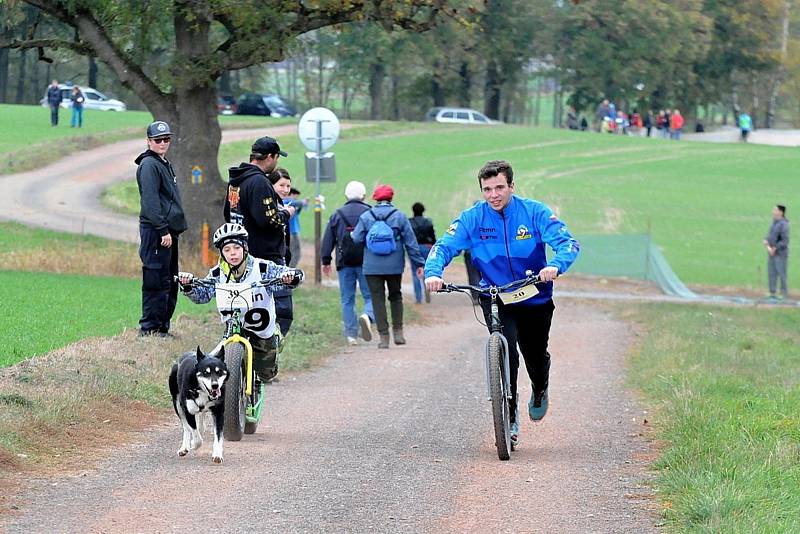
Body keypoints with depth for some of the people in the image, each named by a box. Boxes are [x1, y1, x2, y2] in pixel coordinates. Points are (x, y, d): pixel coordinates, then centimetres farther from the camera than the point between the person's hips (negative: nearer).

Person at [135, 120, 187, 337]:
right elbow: (150, 201, -18)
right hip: (155, 231, -10)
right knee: (157, 280, -9)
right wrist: (163, 230, -22)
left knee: (170, 282, 13)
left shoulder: (165, 164, 20)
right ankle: (150, 327, -6)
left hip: (168, 230, 10)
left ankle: (162, 326, 19)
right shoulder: (149, 165, -10)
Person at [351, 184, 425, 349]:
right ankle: (398, 332, 14)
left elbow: (357, 238, -5)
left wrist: (352, 234, 19)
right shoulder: (399, 216, -2)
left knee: (378, 299, 4)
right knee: (396, 297, 18)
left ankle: (383, 336, -1)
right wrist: (418, 263, 5)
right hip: (394, 266, 1)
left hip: (372, 267, -1)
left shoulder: (366, 216, -4)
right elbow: (411, 242, -1)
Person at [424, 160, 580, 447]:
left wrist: (555, 265, -43)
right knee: (506, 346, -25)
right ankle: (510, 417, -16)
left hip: (534, 298, 1)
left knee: (536, 356, 10)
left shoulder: (535, 213, -11)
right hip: (495, 298, -1)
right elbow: (444, 246, -14)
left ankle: (540, 390, 48)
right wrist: (433, 272, -36)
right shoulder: (472, 218, -8)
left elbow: (568, 243, -21)